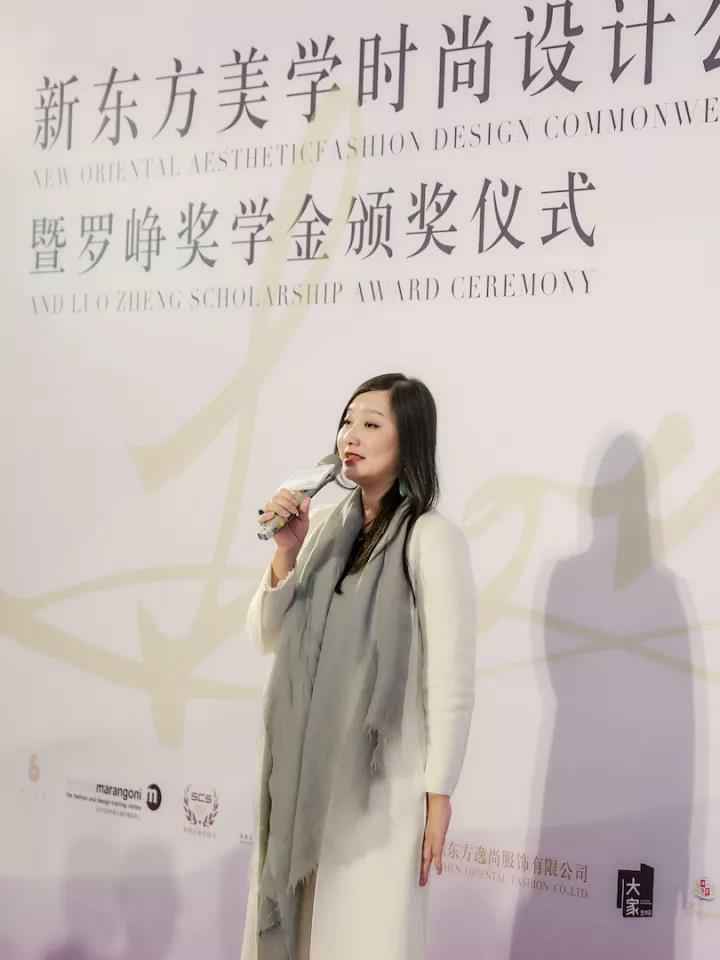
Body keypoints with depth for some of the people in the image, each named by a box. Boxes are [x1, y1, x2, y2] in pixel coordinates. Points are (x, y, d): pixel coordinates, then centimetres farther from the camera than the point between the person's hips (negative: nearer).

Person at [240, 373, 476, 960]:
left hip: (383, 779, -6)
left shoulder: (432, 538, -13)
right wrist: (286, 553, -8)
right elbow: (266, 638, 7)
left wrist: (438, 795, -11)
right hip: (305, 771, 6)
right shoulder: (325, 528, 5)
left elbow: (453, 680, -12)